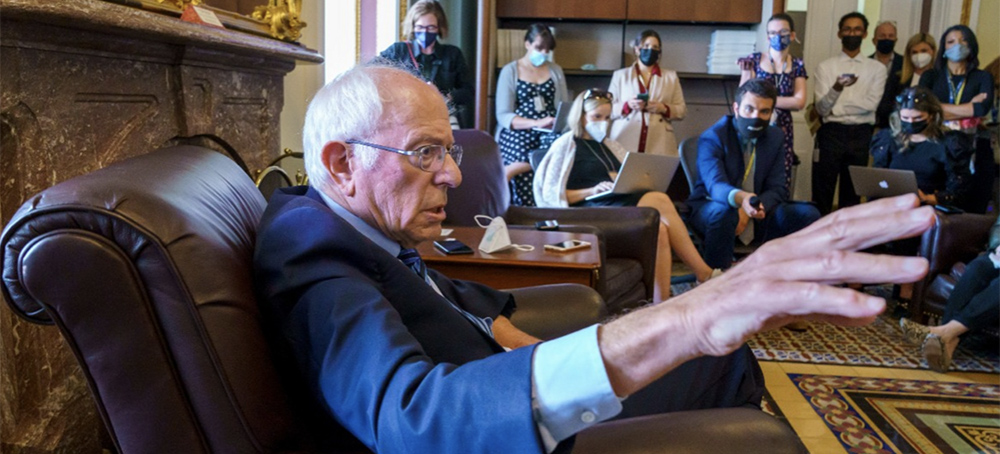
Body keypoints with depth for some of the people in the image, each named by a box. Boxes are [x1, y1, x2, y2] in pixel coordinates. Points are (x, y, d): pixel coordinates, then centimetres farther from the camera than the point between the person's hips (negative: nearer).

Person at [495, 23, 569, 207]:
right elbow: (503, 116, -4)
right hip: (518, 136, -3)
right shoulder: (510, 71, 5)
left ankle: (507, 172, -10)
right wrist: (536, 123, -18)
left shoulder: (556, 71, 16)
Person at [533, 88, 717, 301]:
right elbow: (551, 192, -2)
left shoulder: (610, 145, 29)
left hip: (622, 202, 7)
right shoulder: (566, 145, 8)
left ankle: (662, 303, -27)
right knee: (661, 200, -28)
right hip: (594, 208, -6)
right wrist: (591, 191, -15)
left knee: (660, 229, -28)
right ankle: (703, 273, -23)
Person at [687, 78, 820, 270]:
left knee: (808, 214, -13)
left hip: (755, 214, 5)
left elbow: (777, 189, -3)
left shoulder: (775, 137, 3)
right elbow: (715, 185, -30)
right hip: (711, 209, -5)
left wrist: (749, 211, -24)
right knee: (723, 212, -39)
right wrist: (740, 198, -55)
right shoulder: (712, 137, -15)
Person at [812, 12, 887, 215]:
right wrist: (837, 88, -25)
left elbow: (871, 104, -5)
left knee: (852, 194, 11)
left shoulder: (877, 68, 6)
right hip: (831, 133, -1)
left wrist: (837, 107, -7)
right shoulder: (825, 66, 2)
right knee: (822, 194, 2)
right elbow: (822, 109, -7)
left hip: (861, 135, 2)